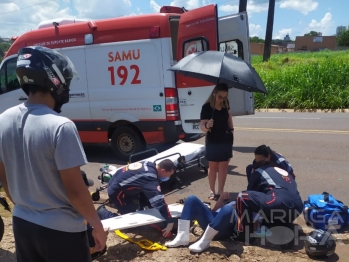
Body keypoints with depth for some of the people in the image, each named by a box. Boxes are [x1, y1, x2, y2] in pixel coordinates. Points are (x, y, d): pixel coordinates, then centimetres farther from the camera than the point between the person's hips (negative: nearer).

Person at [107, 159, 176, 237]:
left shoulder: (149, 164, -3)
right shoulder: (150, 177, -31)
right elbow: (159, 201, -32)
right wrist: (170, 221, -27)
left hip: (117, 182, 9)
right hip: (116, 191, -9)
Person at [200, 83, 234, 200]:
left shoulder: (225, 104, -4)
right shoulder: (206, 107, -20)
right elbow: (202, 127, -23)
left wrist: (231, 128, 10)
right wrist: (207, 126, -45)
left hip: (226, 139, 4)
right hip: (213, 141, -4)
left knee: (223, 166, 7)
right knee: (213, 166, 7)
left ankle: (221, 191, 15)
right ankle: (212, 191, 20)